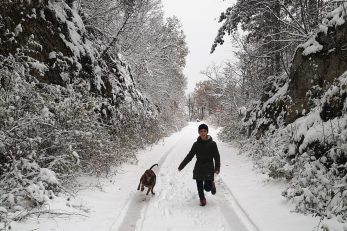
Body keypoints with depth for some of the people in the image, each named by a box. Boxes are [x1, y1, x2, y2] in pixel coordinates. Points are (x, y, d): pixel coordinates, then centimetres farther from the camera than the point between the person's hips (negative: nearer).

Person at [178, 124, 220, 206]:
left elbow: (217, 157, -4)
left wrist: (217, 168, -17)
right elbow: (189, 156, 7)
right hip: (198, 168, 2)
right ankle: (202, 199, 31)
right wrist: (181, 166, 6)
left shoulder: (212, 143, -5)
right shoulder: (196, 144, 1)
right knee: (199, 187, 6)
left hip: (209, 168, -2)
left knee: (207, 188, -7)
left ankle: (211, 184, 27)